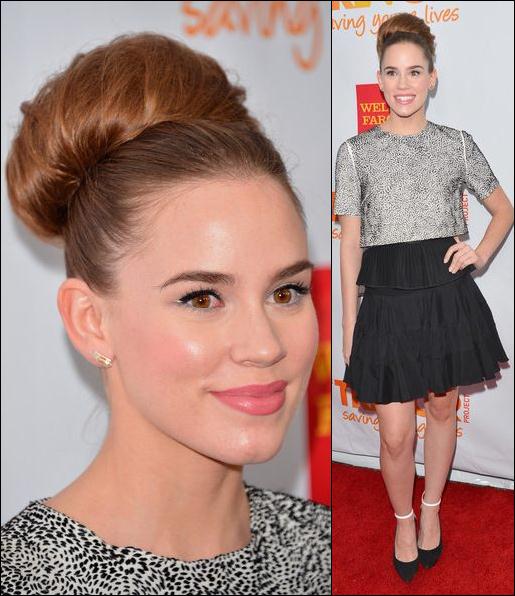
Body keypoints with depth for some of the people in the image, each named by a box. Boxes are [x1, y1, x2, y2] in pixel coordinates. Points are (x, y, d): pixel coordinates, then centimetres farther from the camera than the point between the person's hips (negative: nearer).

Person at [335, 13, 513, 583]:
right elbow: (351, 242, 2)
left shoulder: (457, 144, 5)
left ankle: (432, 510, 38)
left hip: (448, 294, 2)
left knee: (442, 409, 15)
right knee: (395, 434, -1)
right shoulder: (356, 151, 1)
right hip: (387, 300, -1)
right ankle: (403, 521, 26)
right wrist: (349, 325, 0)